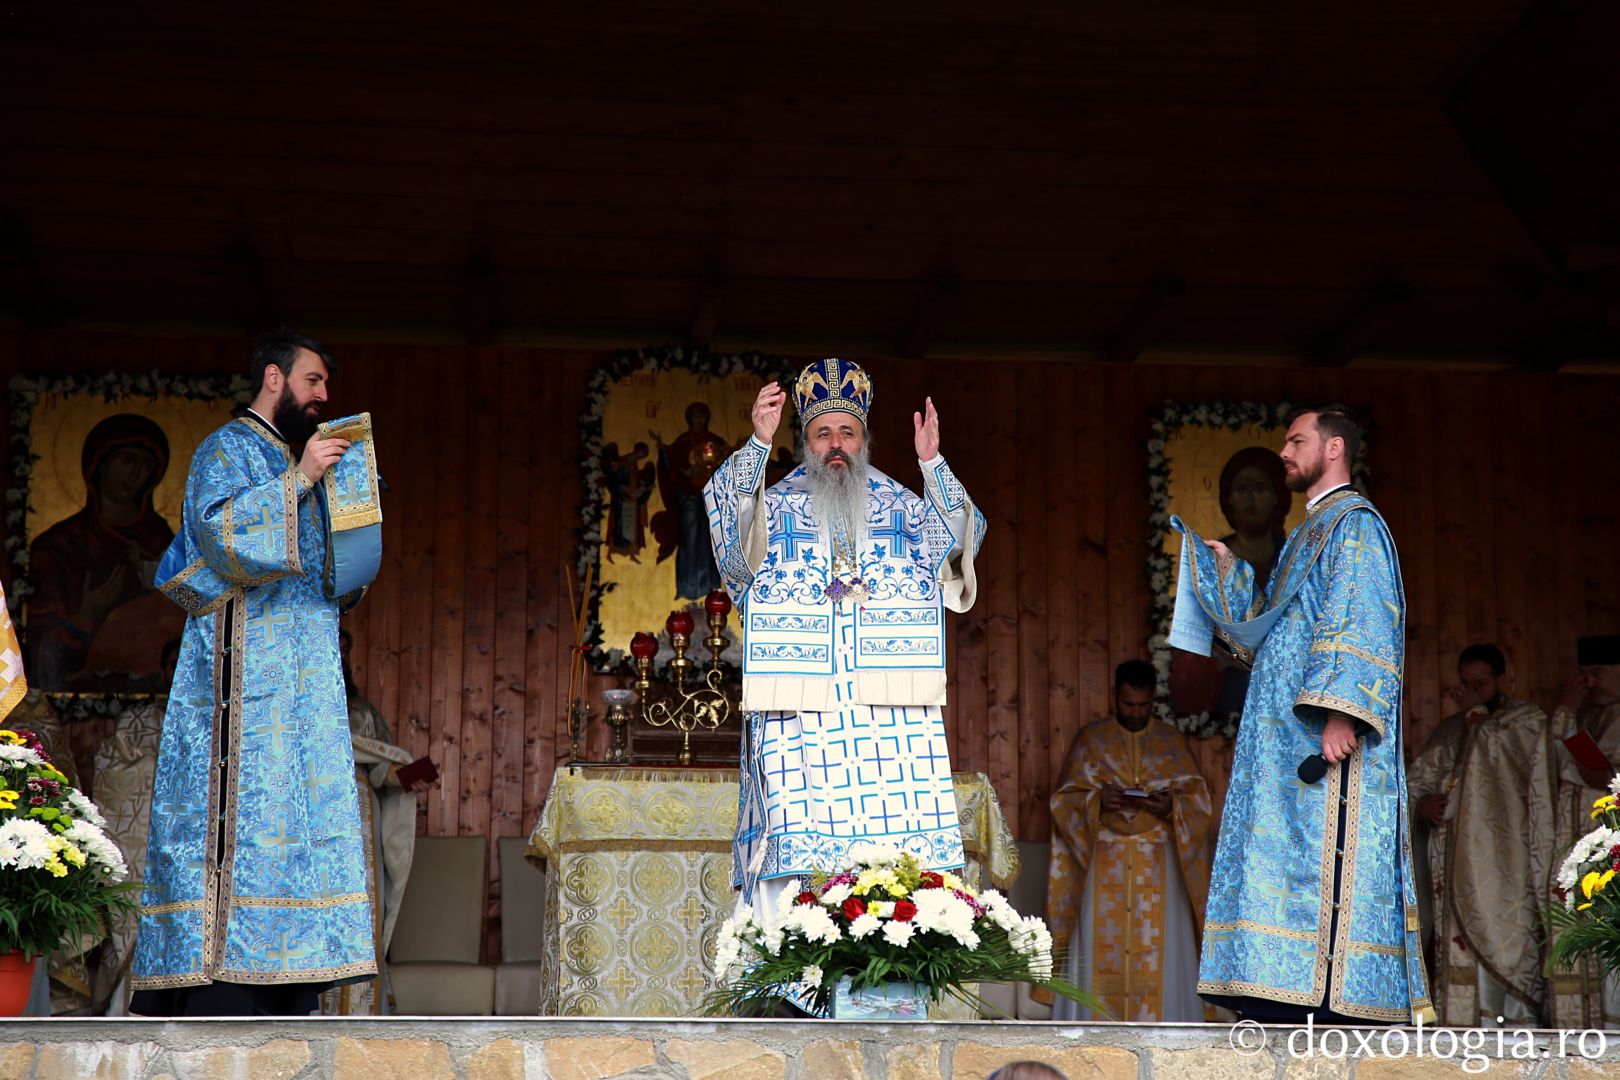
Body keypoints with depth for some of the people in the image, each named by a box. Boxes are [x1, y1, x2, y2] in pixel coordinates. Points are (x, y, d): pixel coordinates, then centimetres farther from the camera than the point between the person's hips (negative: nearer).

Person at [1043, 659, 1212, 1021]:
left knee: (1158, 951, -3)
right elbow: (1064, 799, 4)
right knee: (1103, 951, -4)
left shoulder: (1172, 741, 9)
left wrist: (1170, 806, -15)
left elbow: (1198, 799, 6)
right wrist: (1097, 801, -16)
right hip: (1105, 864, 0)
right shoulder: (1091, 739, 7)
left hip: (1158, 867, 0)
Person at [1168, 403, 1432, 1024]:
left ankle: (1330, 998, -17)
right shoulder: (1308, 534, 24)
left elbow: (1364, 625, -16)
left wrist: (1342, 714, -25)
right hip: (1287, 731, 9)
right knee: (1288, 852, 3)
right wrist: (1227, 570, 23)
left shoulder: (1355, 524, -5)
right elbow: (1267, 623, 31)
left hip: (1324, 732, -9)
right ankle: (1290, 1000, 1)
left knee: (1319, 851, -14)